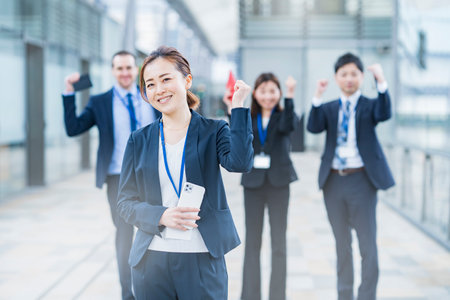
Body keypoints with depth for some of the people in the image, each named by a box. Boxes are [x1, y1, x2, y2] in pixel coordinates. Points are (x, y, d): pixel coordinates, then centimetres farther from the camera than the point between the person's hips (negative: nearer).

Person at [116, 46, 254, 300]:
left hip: (203, 261, -2)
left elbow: (240, 162, -21)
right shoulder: (139, 141, 7)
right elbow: (125, 203, 5)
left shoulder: (213, 131, 1)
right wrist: (161, 216, -13)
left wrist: (238, 105, -17)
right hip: (151, 262, 2)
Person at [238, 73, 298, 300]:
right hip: (253, 182, 1)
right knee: (252, 241, 7)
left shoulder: (282, 116, 1)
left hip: (278, 182, -1)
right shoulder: (248, 118, 4)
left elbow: (287, 126, -22)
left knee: (279, 242, 3)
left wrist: (289, 97, -33)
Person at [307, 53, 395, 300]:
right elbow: (313, 127, -8)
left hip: (361, 180, -3)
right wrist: (318, 96, -21)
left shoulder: (369, 106, 3)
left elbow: (384, 114, -19)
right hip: (333, 181, 3)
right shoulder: (329, 109, 10)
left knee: (368, 246, -1)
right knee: (342, 245, 14)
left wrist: (381, 82, -31)